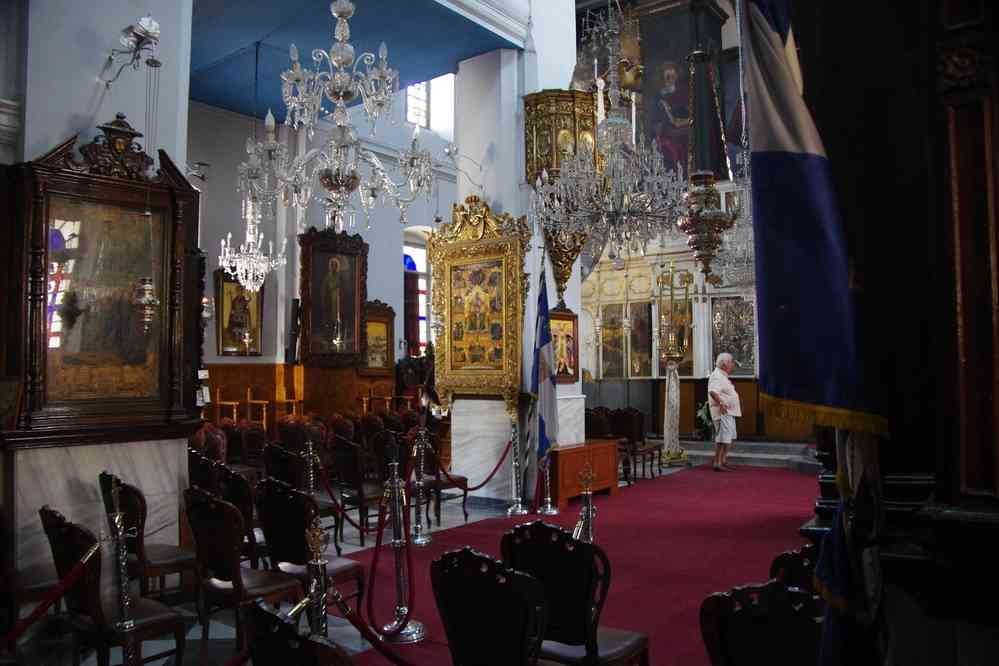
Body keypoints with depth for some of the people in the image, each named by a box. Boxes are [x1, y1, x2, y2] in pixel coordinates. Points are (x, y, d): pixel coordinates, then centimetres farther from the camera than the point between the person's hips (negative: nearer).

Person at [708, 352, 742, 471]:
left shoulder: (723, 376, 18)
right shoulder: (717, 376, -17)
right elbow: (713, 392, -32)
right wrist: (721, 403, -33)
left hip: (729, 412, 11)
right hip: (723, 412, -11)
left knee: (730, 437, 17)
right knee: (723, 438, -10)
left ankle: (723, 461, 25)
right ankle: (717, 463, -6)